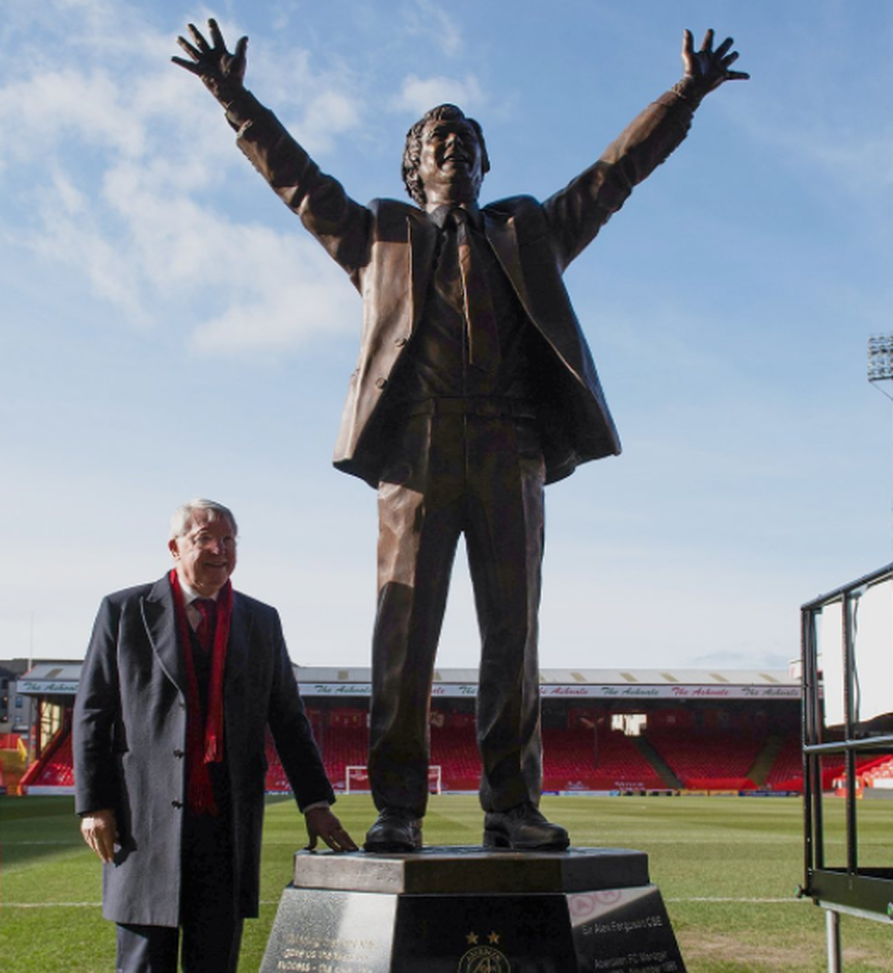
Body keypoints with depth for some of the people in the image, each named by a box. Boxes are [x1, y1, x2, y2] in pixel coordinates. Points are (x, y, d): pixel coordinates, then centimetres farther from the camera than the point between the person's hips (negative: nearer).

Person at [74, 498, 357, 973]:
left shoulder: (261, 621, 11)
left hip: (230, 821, 2)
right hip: (146, 820, -2)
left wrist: (315, 802, 3)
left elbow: (288, 718, 11)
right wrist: (93, 804, -4)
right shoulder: (125, 611, 4)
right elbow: (92, 712, 3)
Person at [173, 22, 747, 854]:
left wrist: (684, 96, 24)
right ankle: (397, 809, -4)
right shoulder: (381, 237, 23)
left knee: (513, 630, -4)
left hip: (510, 450, 2)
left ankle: (511, 808, 0)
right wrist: (236, 99, 11)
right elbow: (298, 180, 20)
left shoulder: (529, 231, 27)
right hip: (417, 448, -1)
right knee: (404, 630, -7)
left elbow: (614, 173, 28)